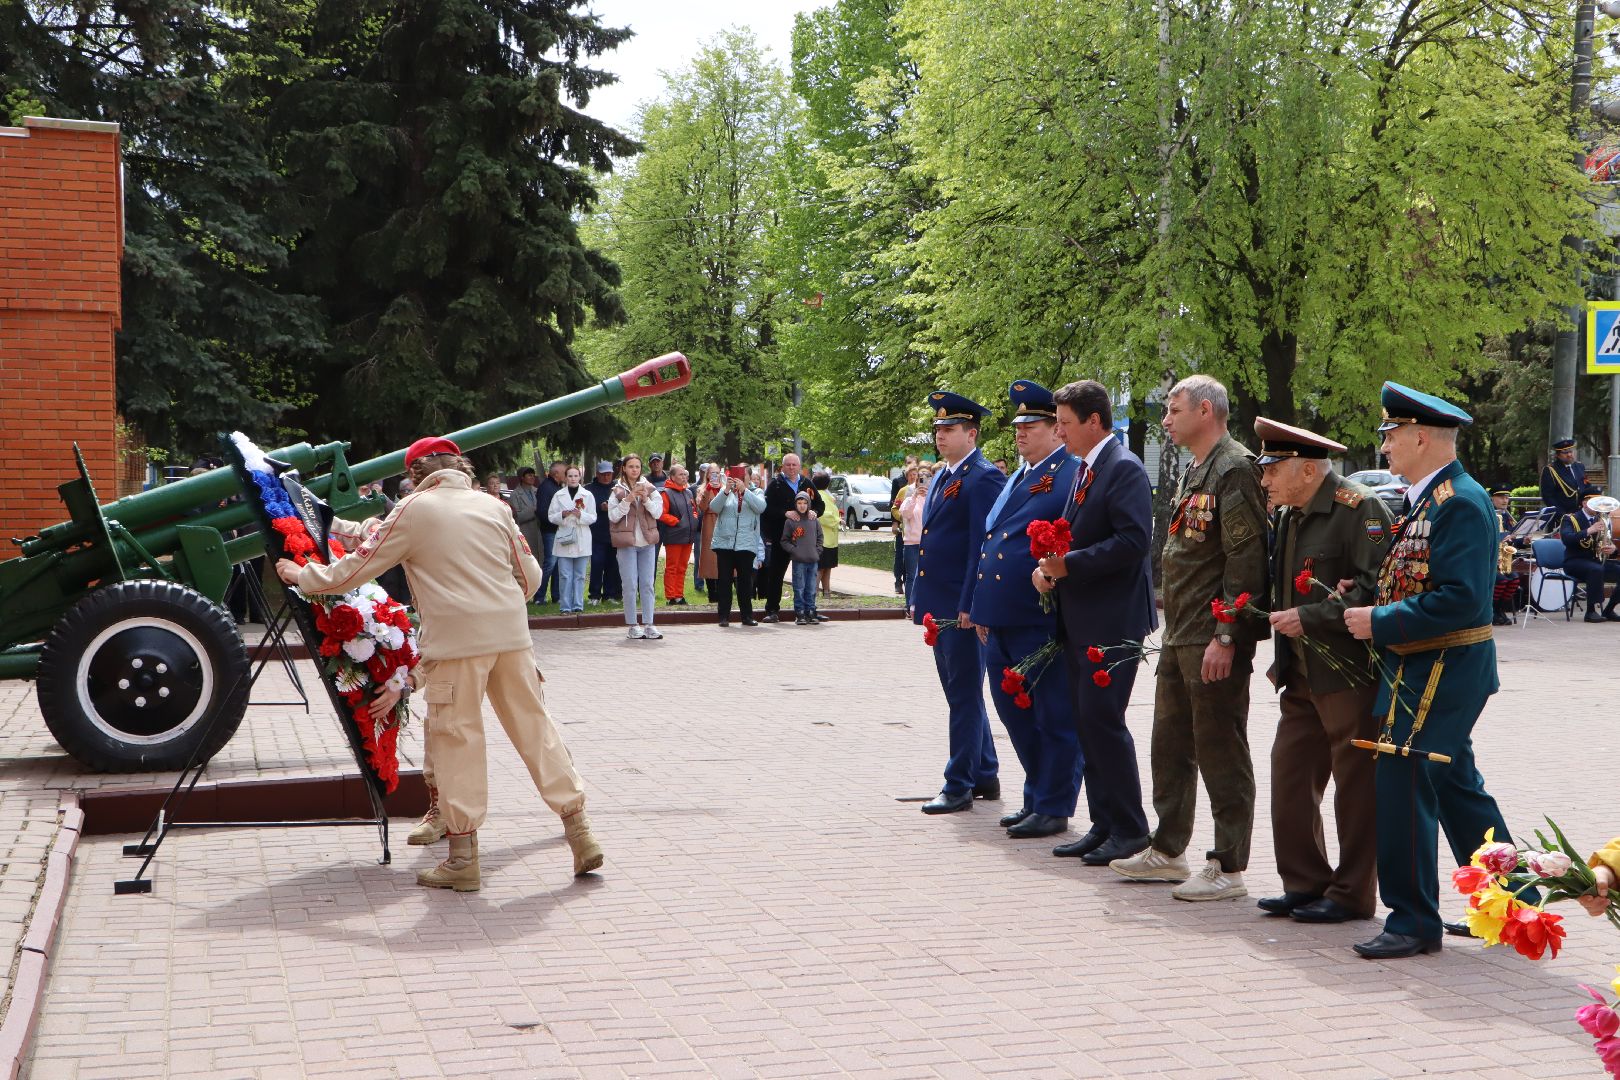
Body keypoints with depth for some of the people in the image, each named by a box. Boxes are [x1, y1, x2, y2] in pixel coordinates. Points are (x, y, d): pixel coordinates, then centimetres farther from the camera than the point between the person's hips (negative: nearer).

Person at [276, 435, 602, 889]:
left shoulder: (414, 510, 1)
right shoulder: (493, 507, 13)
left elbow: (357, 567, 4)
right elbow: (530, 576, 15)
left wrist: (303, 576, 18)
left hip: (456, 639, -4)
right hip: (512, 634, 5)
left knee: (456, 738, 2)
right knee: (535, 727, 10)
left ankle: (463, 857, 5)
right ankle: (578, 831, 11)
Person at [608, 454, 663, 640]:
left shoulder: (649, 488, 8)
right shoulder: (617, 491, 2)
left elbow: (658, 512, 0)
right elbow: (613, 516, -5)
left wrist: (646, 499, -14)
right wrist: (628, 500, -15)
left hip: (647, 541, 2)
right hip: (627, 543, -2)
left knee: (647, 584, 3)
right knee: (630, 585, -3)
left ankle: (648, 624, 6)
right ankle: (632, 626, 1)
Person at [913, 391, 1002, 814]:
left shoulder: (984, 478, -11)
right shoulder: (941, 478, 17)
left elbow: (983, 547, -17)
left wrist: (970, 605, -20)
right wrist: (918, 597, 18)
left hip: (963, 609, -9)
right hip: (938, 605, 9)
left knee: (965, 697, -2)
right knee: (961, 695, 15)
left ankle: (959, 786, 3)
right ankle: (985, 776, 26)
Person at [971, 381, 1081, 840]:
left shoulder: (1072, 475, -9)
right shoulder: (1015, 477, 19)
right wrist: (983, 610, 21)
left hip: (1044, 624, -9)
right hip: (1002, 621, 9)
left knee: (1053, 716, 1)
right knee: (1013, 710, 16)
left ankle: (1054, 808, 11)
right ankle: (1036, 796, 29)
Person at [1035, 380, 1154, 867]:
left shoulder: (1124, 469, -13)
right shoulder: (1082, 471, 17)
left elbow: (1133, 540, -22)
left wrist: (1070, 565, -20)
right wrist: (1049, 567, 5)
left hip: (1112, 621, -10)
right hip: (1078, 621, 10)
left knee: (1102, 718, -9)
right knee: (1088, 722, 11)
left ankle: (1130, 830, 1)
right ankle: (1103, 825, 19)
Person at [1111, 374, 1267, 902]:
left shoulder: (1235, 469, -14)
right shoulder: (1193, 472, 17)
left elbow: (1246, 560, -20)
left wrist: (1225, 637, -22)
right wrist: (1174, 629, 19)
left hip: (1215, 640, -10)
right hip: (1179, 637, 10)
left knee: (1221, 752, -3)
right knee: (1171, 745, 17)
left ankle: (1229, 868, 5)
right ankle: (1168, 850, 28)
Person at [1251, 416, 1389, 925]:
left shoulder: (1359, 509, -13)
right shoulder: (1290, 516, 15)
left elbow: (1376, 587, -21)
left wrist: (1309, 619, -21)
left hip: (1351, 674, -9)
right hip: (1304, 676, 9)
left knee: (1355, 786, 1)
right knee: (1290, 776, 8)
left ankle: (1352, 894, 10)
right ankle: (1305, 883, 19)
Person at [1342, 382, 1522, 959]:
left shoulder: (1461, 503, -18)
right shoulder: (1428, 500, 14)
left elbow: (1459, 599, -26)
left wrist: (1379, 622, -21)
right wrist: (1366, 597, 4)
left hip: (1438, 673, -10)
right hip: (1423, 670, 10)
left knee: (1402, 787, -7)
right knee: (1456, 788, 17)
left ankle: (1414, 921, 4)